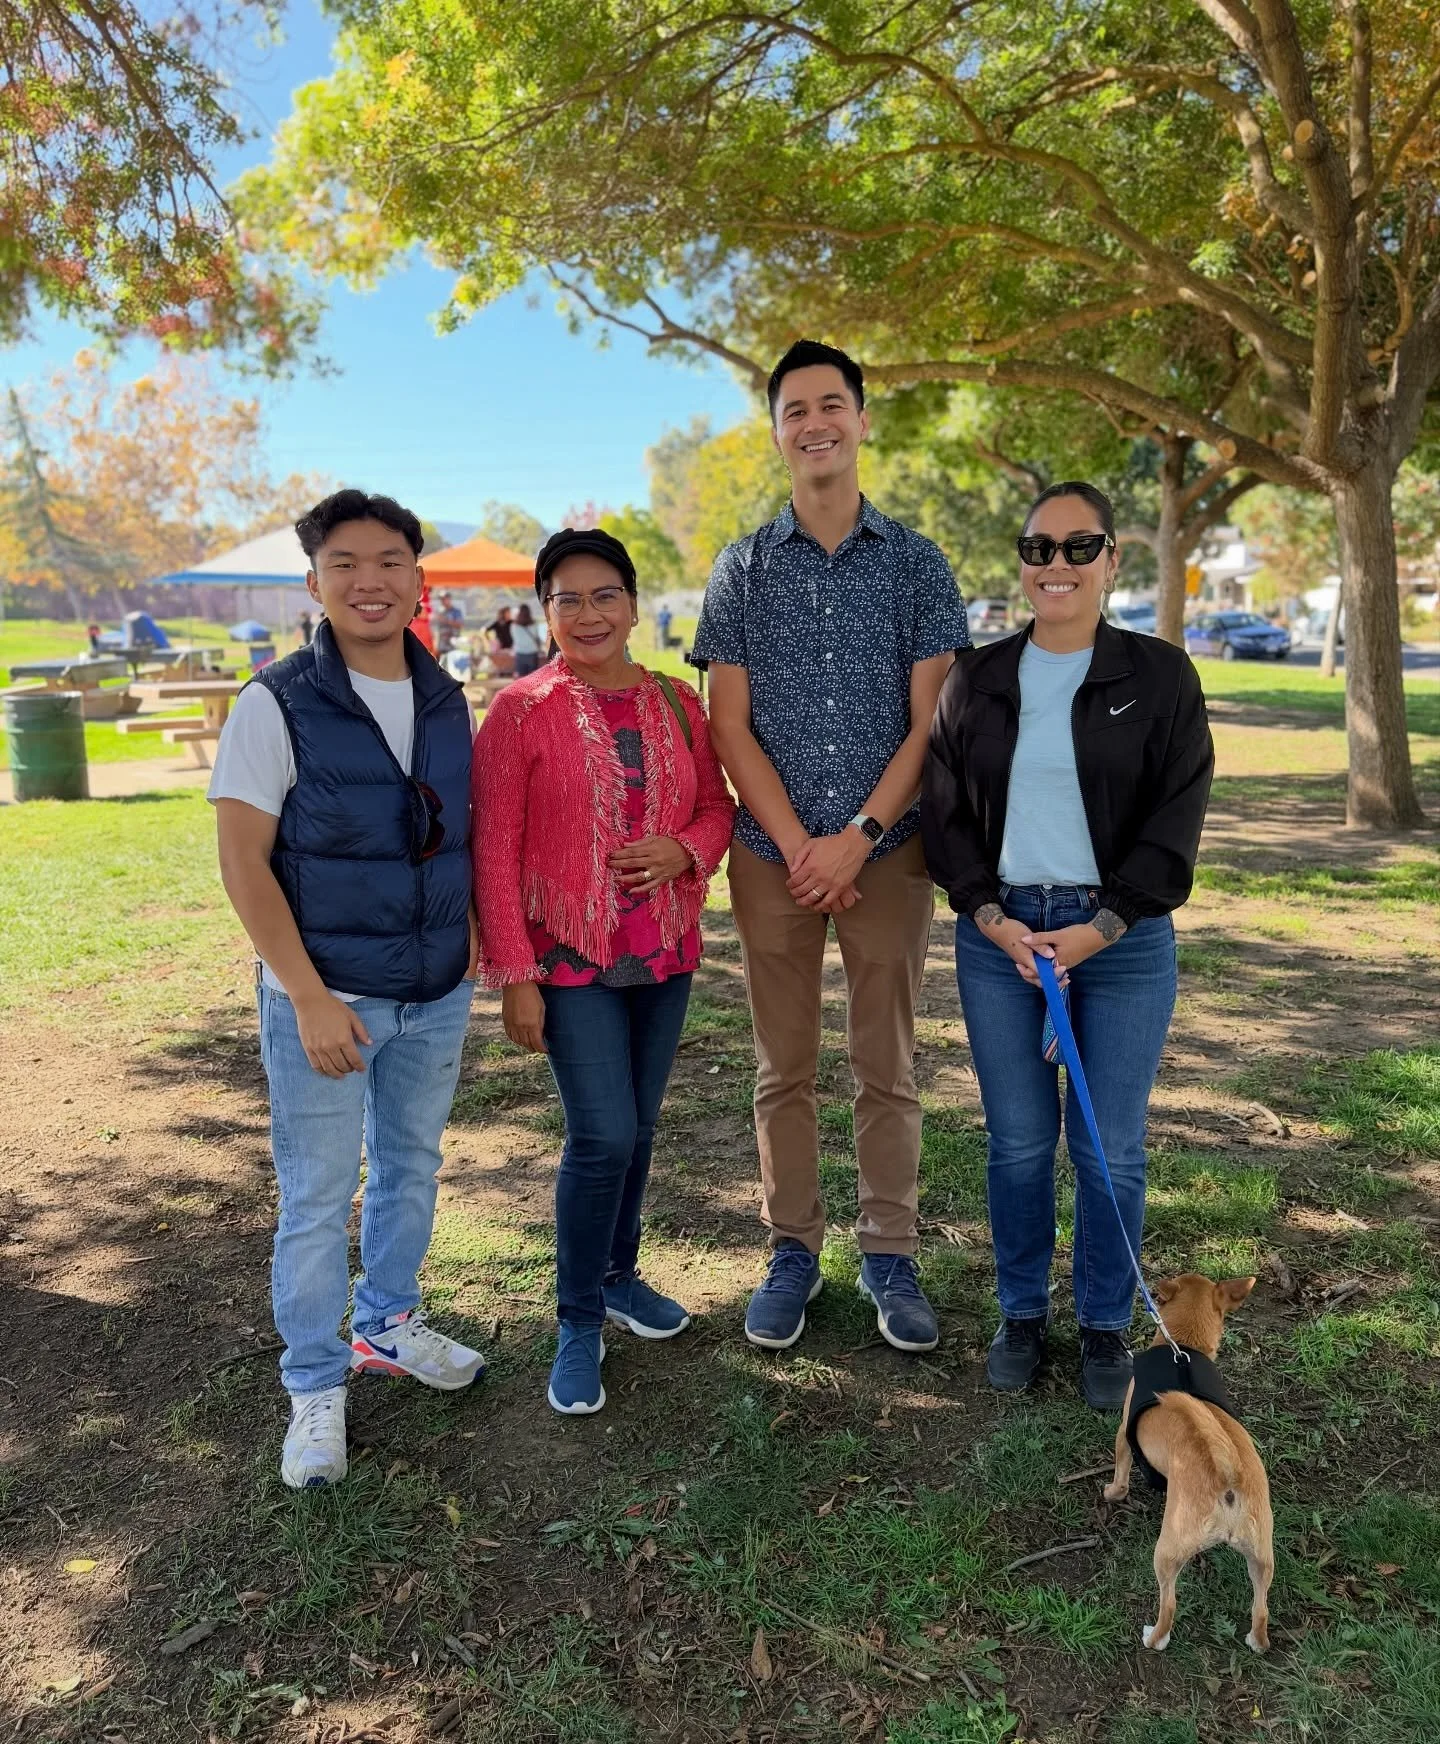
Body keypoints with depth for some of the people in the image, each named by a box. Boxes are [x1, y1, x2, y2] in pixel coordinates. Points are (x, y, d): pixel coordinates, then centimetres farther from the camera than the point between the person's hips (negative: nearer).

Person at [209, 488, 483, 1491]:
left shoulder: (447, 701, 3)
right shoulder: (276, 705, -12)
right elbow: (244, 861, -13)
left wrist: (473, 940, 4)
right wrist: (309, 996, -17)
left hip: (439, 993, 5)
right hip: (327, 996, -5)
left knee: (412, 1169, 19)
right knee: (317, 1199, 6)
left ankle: (388, 1326, 41)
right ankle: (316, 1389, 25)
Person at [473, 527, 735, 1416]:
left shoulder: (675, 702, 5)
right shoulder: (523, 709, -9)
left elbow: (718, 804, 12)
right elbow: (494, 850, -9)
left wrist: (682, 850, -11)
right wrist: (515, 976, -12)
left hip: (666, 951, 5)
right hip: (571, 958, -4)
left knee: (638, 1127, 15)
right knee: (603, 1136, -7)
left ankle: (619, 1274, 37)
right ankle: (580, 1323, 14)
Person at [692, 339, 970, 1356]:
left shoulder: (916, 565, 4)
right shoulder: (742, 569, 6)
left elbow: (931, 724, -2)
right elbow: (730, 726, 0)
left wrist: (857, 838, -12)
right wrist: (797, 845, -9)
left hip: (887, 851, 0)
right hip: (774, 853, 1)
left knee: (888, 1068, 7)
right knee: (785, 1070, 9)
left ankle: (890, 1256, 22)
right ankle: (793, 1252, 23)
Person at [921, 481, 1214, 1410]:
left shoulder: (1160, 674, 0)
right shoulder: (977, 678, 6)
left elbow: (1178, 819, -3)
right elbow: (945, 812, 5)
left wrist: (1101, 927, -12)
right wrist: (992, 917, -7)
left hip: (1123, 942, -1)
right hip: (1000, 935, 2)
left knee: (1110, 1147, 5)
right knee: (1018, 1142, 8)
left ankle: (1107, 1325, 25)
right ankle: (1023, 1313, 27)